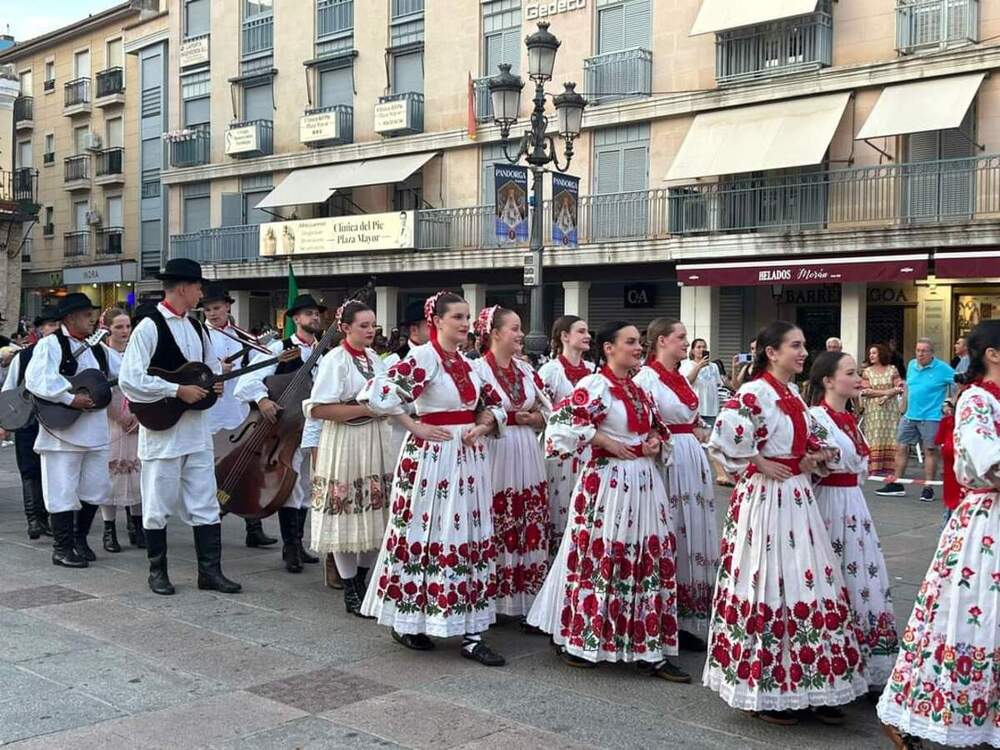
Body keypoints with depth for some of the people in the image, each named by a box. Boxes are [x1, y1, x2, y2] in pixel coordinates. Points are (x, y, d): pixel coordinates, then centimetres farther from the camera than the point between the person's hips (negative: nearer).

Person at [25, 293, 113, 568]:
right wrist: (70, 398, -22)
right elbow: (35, 380, -19)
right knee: (63, 491, -2)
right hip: (62, 431, -7)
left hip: (94, 430, 7)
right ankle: (62, 548, 8)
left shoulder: (95, 347, 16)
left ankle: (80, 538, 27)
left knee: (97, 488, 10)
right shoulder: (50, 345, -6)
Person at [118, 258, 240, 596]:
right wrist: (178, 391, -19)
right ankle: (158, 571, 18)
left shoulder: (196, 328, 12)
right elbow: (129, 380, -18)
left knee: (205, 503, 7)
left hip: (196, 429, 7)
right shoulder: (149, 327, -11)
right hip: (162, 429, -7)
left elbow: (211, 368, 25)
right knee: (158, 505, 5)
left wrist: (215, 385, 2)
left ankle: (210, 571, 12)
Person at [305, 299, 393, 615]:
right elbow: (318, 409, -18)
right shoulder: (335, 360, -11)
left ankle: (361, 581, 22)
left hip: (375, 444, 7)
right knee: (347, 515, 1)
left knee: (373, 514, 9)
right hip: (345, 446, -7)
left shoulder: (374, 357, 10)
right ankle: (350, 591, 12)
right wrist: (364, 409, -18)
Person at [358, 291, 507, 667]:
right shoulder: (422, 357, -11)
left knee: (470, 538, 7)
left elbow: (494, 402, 22)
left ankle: (470, 631, 12)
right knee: (425, 534, 1)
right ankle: (406, 621, 18)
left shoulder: (467, 361, 11)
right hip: (433, 457, -7)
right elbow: (376, 393, -21)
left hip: (469, 457, 7)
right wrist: (414, 426, -15)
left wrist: (482, 427, 2)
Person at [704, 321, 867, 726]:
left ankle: (808, 686, 19)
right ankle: (763, 691, 11)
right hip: (767, 499, -9)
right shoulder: (753, 394, -15)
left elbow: (815, 438, 26)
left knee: (811, 586, 9)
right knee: (771, 587, -2)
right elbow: (724, 439, -27)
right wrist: (760, 465, -18)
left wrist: (817, 456, 5)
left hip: (799, 498, 9)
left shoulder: (795, 395, 12)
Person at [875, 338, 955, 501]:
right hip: (910, 415, 6)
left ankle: (928, 488, 8)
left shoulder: (943, 369, -9)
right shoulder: (912, 365, 9)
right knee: (901, 448, 7)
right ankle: (896, 485, 16)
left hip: (930, 417, -6)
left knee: (930, 451, 1)